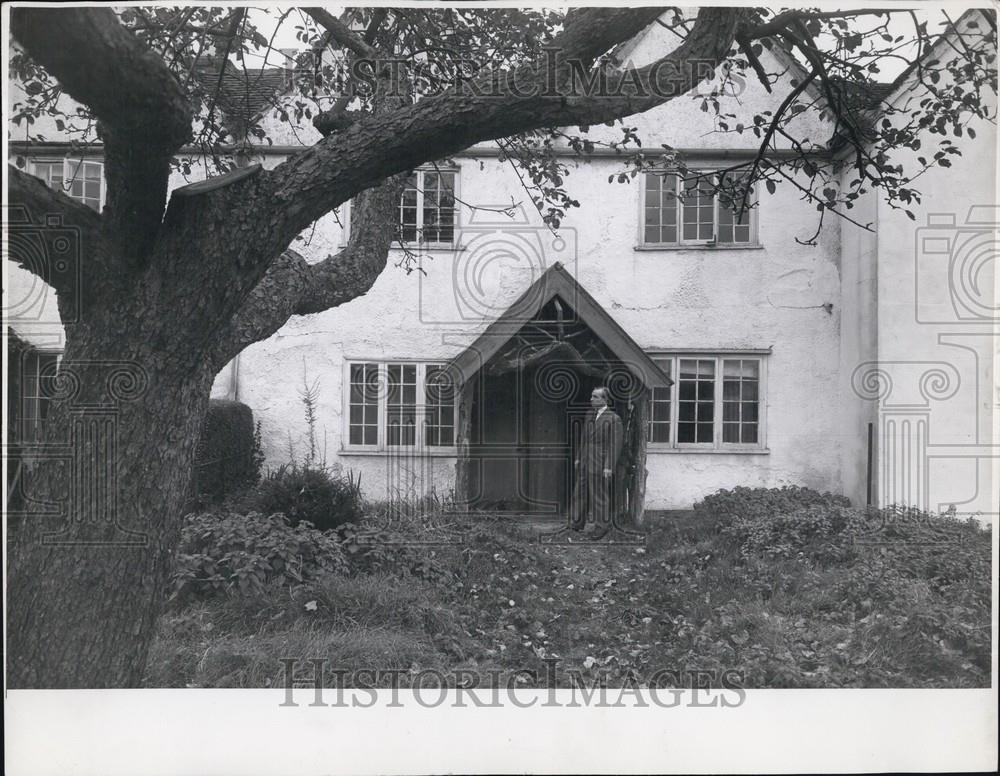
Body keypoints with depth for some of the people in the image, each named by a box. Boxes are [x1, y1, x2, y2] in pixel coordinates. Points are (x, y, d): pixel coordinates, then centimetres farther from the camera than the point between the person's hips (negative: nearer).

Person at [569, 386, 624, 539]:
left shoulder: (614, 419, -12)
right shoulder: (589, 416, 10)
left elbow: (615, 445, -14)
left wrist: (609, 467, -17)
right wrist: (578, 458, 15)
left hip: (600, 464, -7)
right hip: (585, 463, 7)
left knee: (600, 495, 4)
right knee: (580, 492, 12)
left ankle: (602, 525, 19)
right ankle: (577, 523, 25)